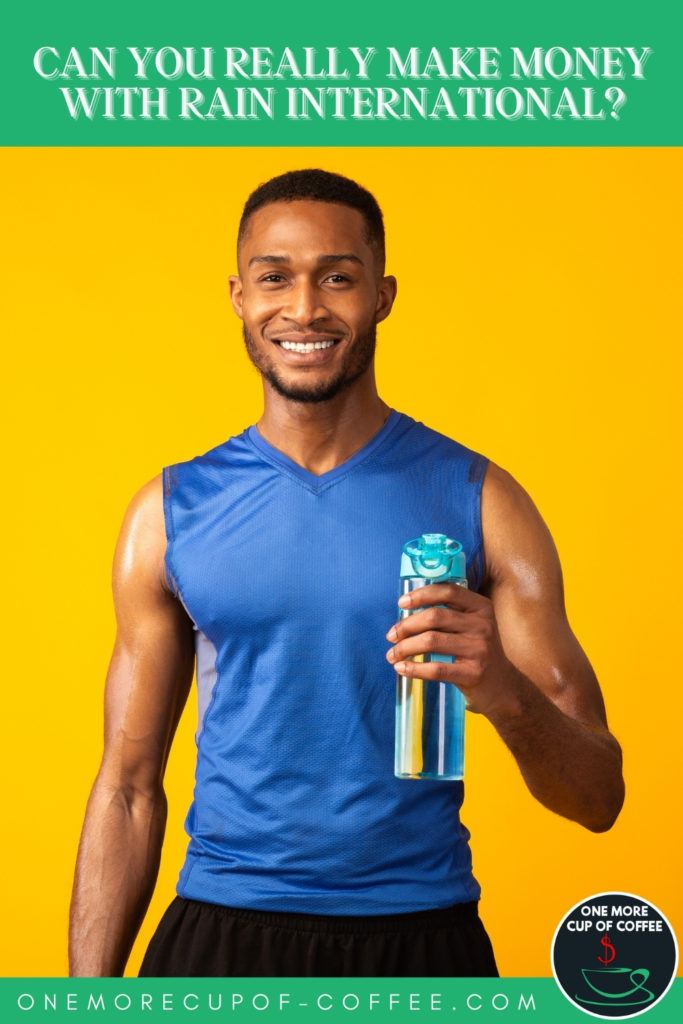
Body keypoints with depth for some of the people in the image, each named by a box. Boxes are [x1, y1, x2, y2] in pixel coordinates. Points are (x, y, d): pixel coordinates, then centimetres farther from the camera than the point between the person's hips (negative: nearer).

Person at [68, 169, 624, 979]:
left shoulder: (478, 500, -3)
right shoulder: (172, 511, 1)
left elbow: (598, 796, -3)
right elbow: (128, 790, 5)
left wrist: (507, 692, -24)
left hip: (418, 940, 0)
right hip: (220, 937, 1)